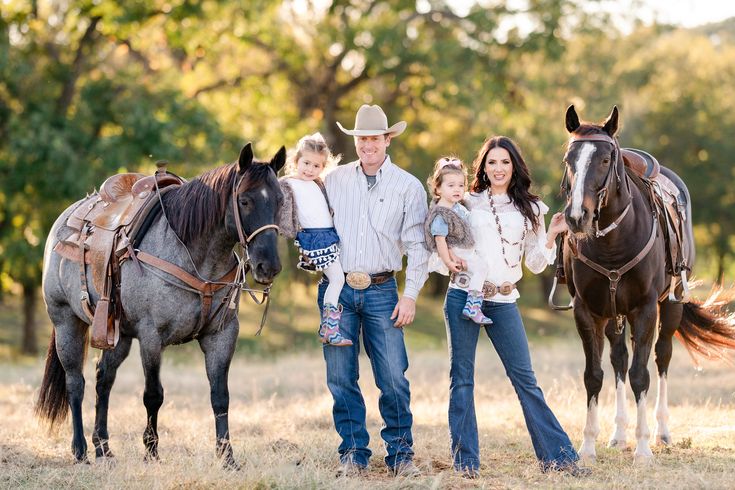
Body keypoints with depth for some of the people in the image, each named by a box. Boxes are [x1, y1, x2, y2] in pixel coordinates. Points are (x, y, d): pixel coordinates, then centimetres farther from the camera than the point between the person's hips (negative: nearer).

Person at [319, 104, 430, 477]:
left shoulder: (408, 187, 3)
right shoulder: (334, 181, 8)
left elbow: (416, 246, 1)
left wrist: (410, 296, -5)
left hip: (381, 291, -1)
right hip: (337, 288, 2)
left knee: (394, 379, -4)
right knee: (341, 377, 2)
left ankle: (400, 453, 7)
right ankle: (353, 453, 10)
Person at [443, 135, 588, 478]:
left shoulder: (528, 210, 10)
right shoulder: (468, 203, 8)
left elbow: (535, 264, 9)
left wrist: (552, 234, -5)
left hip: (503, 302, 1)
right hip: (463, 295, 0)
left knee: (525, 379, 1)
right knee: (462, 378, 1)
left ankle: (556, 454, 5)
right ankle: (465, 460, 6)